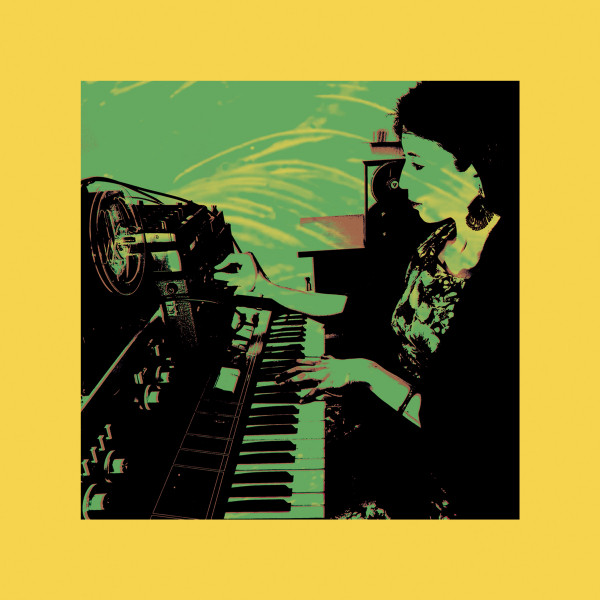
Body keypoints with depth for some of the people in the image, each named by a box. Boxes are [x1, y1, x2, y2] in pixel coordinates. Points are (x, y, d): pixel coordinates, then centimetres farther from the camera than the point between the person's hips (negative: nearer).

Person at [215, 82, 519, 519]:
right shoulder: (438, 243, -1)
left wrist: (364, 371, -16)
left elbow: (459, 430, -25)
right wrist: (264, 288, 13)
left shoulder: (503, 281, -27)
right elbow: (365, 306, 10)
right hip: (393, 414, 7)